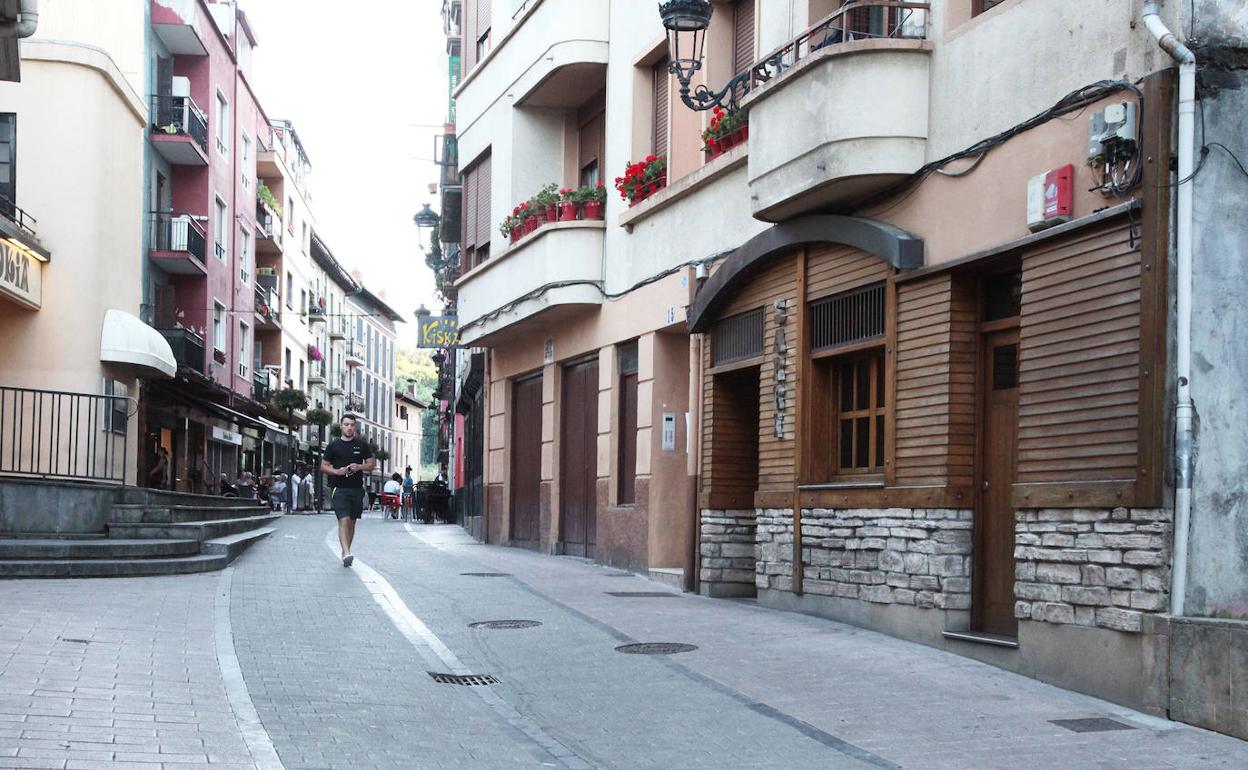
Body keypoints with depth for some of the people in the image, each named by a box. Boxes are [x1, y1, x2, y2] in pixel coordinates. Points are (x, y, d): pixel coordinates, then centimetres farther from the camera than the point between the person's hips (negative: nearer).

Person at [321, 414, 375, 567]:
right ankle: (347, 553, -26)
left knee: (351, 522, 10)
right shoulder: (333, 445, 5)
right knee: (344, 520, -16)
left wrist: (359, 467, -10)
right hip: (339, 489, -3)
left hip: (357, 489, 3)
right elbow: (323, 467, 7)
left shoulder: (362, 445, 9)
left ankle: (345, 551, 24)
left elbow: (372, 464, 10)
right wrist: (337, 471, -11)